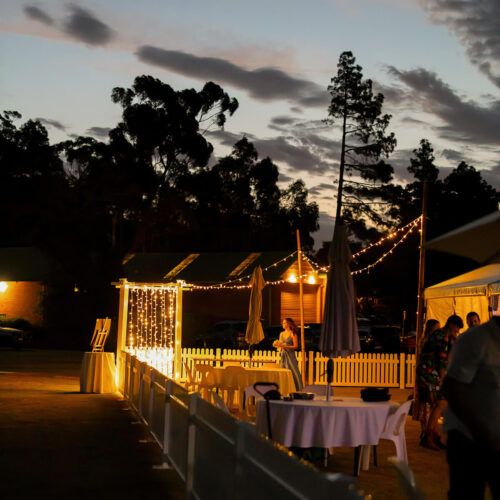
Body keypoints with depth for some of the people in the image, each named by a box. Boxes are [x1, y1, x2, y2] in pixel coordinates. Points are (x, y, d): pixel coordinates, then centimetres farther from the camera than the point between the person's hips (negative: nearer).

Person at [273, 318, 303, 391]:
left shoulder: (293, 334, -6)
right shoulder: (281, 334, 12)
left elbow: (295, 346, -9)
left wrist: (285, 346, -18)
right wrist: (278, 345, -4)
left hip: (290, 355, -6)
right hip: (283, 355, 6)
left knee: (293, 371, -7)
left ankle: (297, 389, -4)